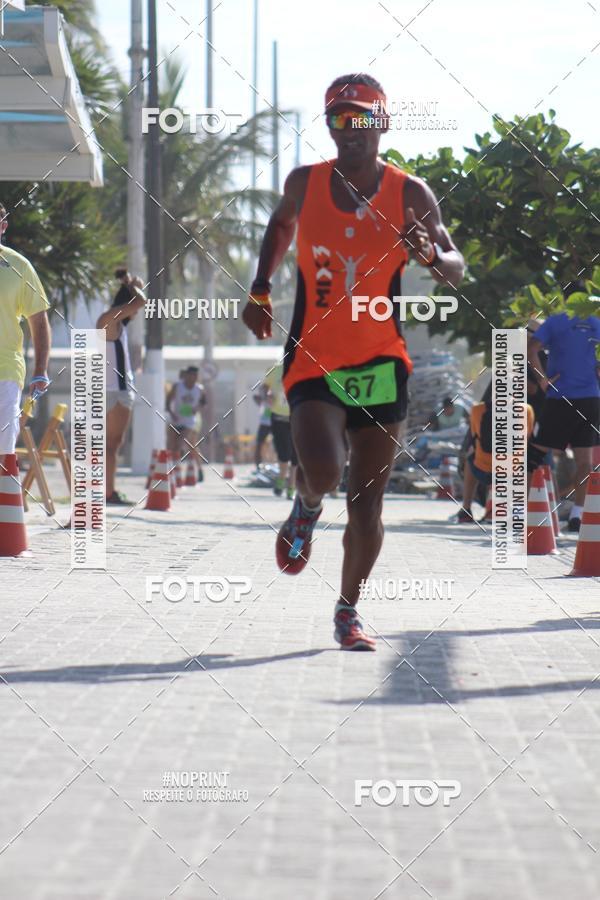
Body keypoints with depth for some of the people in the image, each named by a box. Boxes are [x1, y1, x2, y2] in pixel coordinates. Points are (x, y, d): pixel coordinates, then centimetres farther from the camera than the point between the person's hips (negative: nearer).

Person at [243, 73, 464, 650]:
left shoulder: (411, 195, -2)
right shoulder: (304, 184, 1)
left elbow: (456, 271, 1)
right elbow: (281, 223, 23)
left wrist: (430, 256, -21)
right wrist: (260, 292, 17)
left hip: (381, 364, 0)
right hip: (313, 359, 0)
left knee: (366, 502, 3)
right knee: (323, 471, -23)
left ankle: (348, 612, 21)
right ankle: (306, 508, 15)